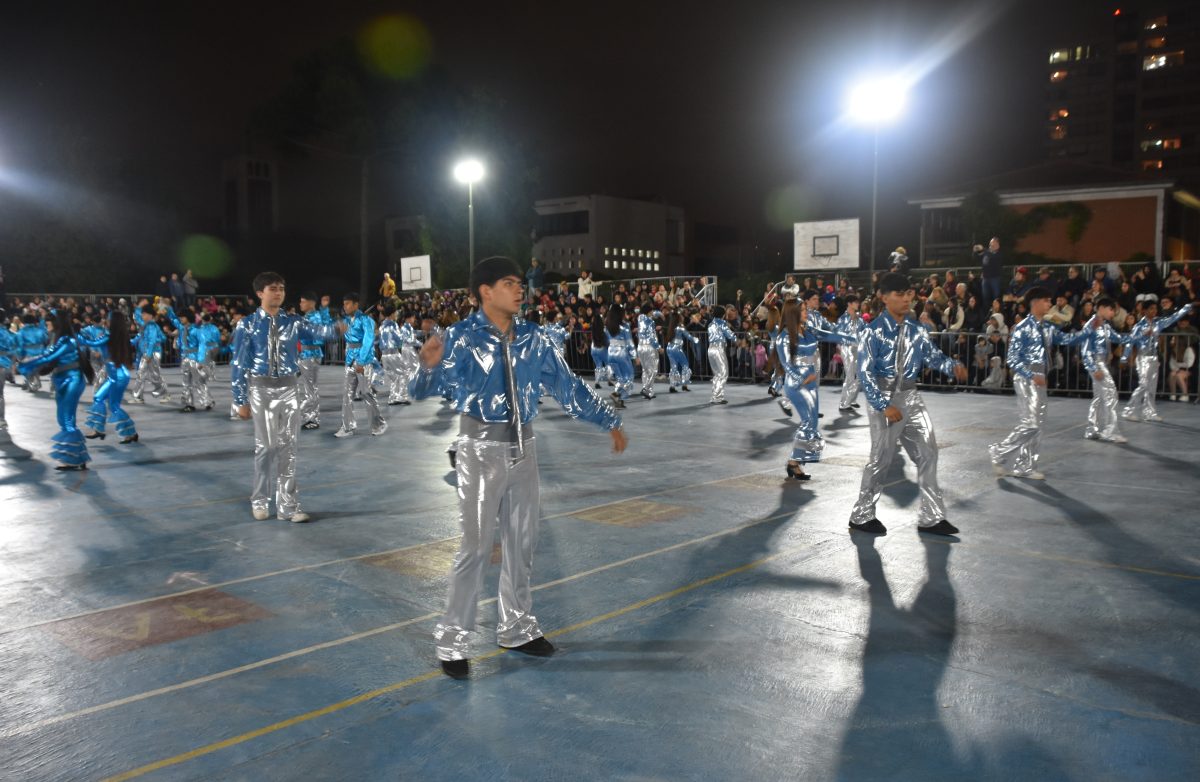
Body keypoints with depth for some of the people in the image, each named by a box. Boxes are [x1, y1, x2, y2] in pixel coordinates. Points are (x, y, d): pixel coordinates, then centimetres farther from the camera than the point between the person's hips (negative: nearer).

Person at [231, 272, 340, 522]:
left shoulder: (294, 322, 3)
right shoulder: (248, 324, -4)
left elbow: (317, 331, -16)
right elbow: (238, 364, -3)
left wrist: (336, 329, -39)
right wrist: (241, 401, -5)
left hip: (288, 389, 2)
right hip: (261, 389, -2)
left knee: (288, 446, 4)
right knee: (266, 445, 3)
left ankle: (287, 505, 12)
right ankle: (260, 500, 23)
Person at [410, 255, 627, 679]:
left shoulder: (533, 337, 2)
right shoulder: (462, 337, -11)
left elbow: (568, 386, 10)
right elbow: (426, 389, -21)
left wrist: (609, 421, 11)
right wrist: (429, 365, -43)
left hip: (523, 447, 5)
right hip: (482, 448, -5)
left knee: (522, 543, 14)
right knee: (475, 547, -3)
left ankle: (517, 628, 32)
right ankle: (453, 642, 12)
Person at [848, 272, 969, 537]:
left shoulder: (915, 328, 5)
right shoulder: (874, 331, -13)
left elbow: (932, 355, 8)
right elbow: (865, 372, -16)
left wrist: (952, 366, -14)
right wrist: (884, 405, -21)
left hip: (911, 397, 7)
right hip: (884, 398, -7)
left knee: (928, 453, 7)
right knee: (881, 458, 0)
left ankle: (931, 517, 18)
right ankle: (861, 516, 16)